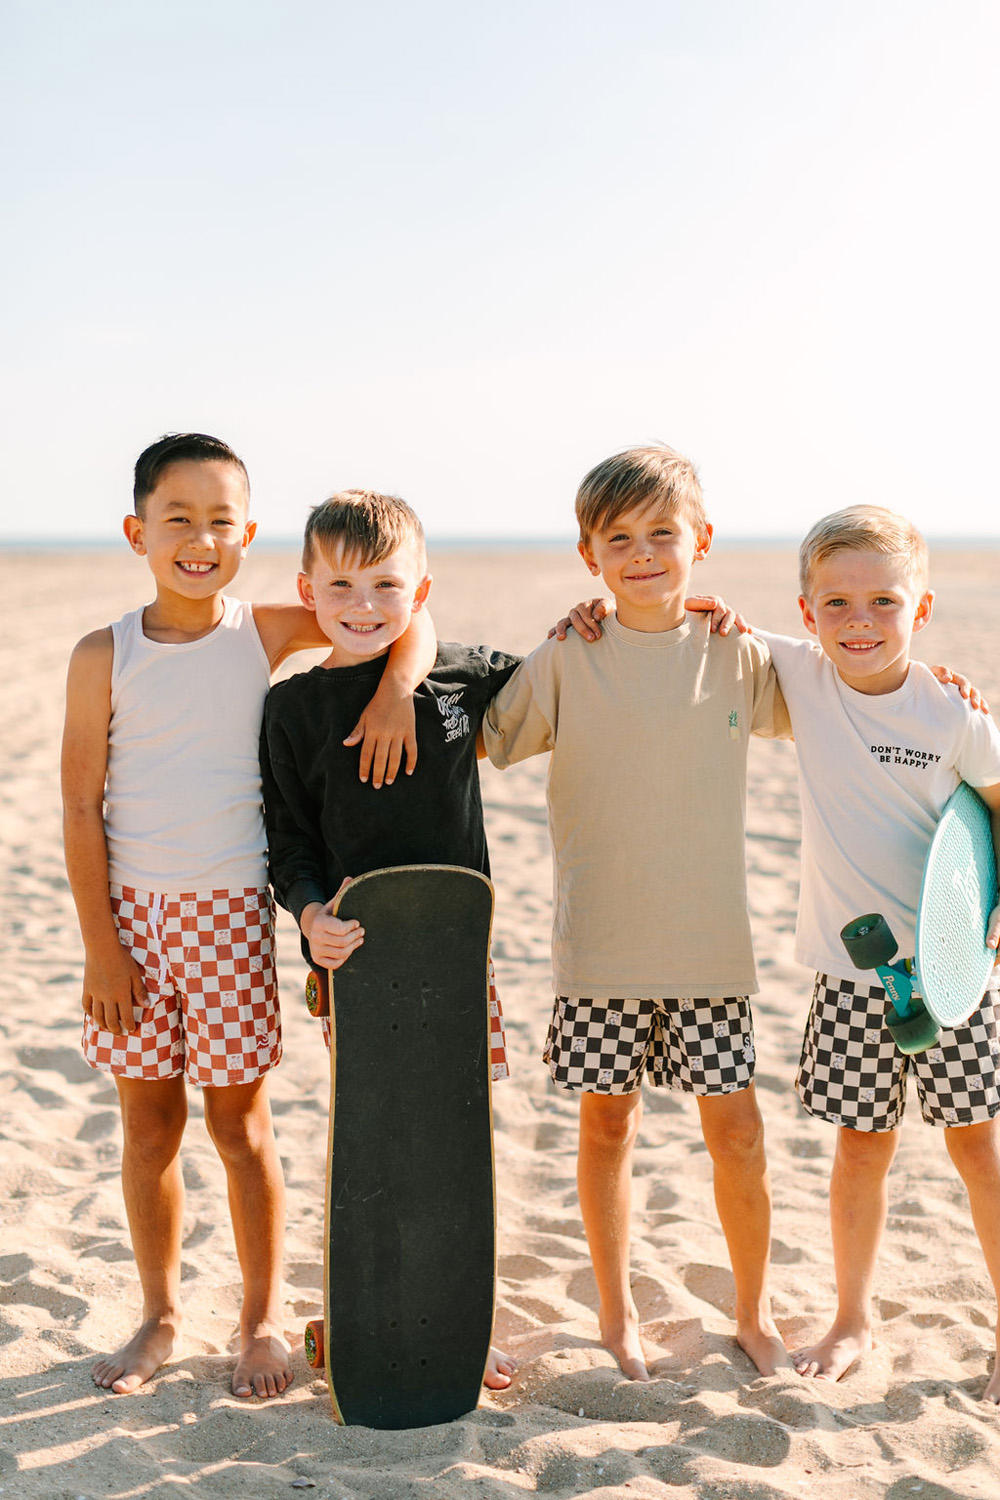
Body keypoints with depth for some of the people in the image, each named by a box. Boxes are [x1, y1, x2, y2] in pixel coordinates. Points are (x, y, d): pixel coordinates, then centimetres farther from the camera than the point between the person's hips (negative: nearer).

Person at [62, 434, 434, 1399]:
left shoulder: (266, 632, -2)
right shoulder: (105, 656, -3)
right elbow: (81, 807, -3)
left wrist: (395, 691, -20)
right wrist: (100, 944, -6)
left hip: (228, 911, -1)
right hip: (132, 912, 1)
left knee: (240, 1124, 7)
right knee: (149, 1125, 11)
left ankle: (262, 1320, 24)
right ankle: (159, 1316, 28)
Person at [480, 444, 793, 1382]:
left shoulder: (738, 657, 2)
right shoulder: (564, 662, -4)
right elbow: (472, 742, 1)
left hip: (710, 942, 1)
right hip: (600, 947, -1)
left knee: (736, 1128, 5)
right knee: (607, 1124, 10)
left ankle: (755, 1313, 26)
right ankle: (616, 1313, 29)